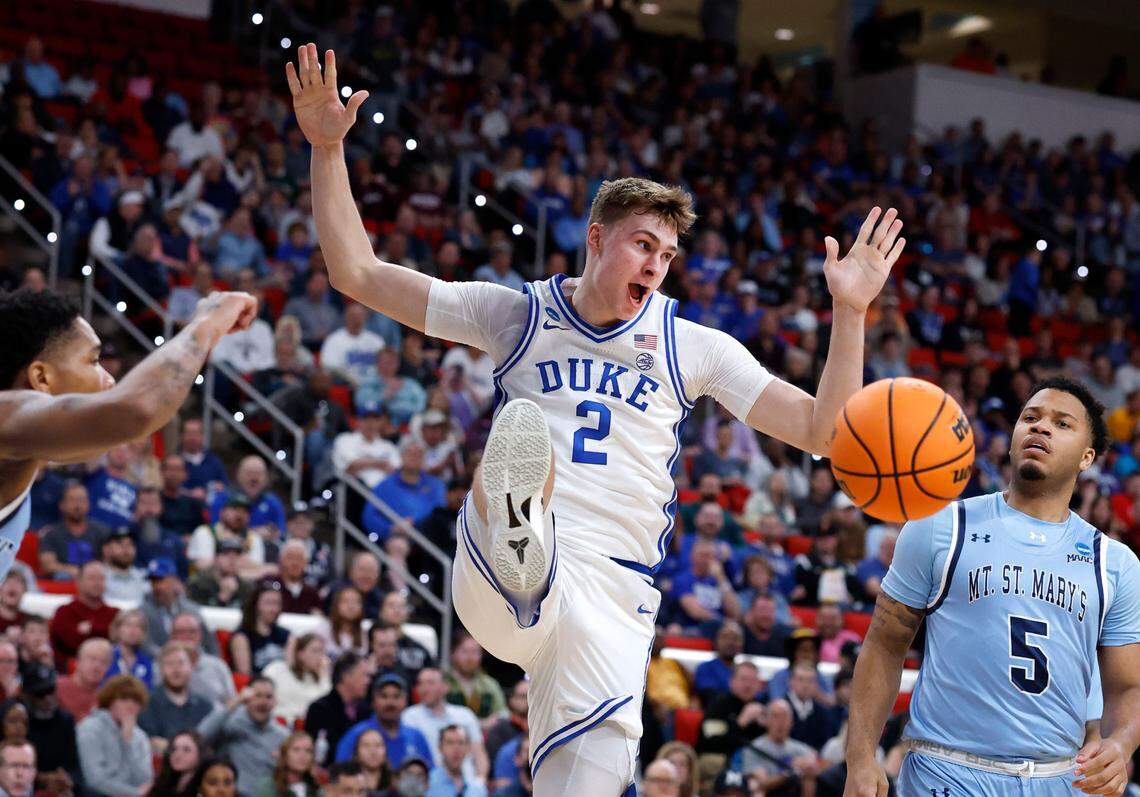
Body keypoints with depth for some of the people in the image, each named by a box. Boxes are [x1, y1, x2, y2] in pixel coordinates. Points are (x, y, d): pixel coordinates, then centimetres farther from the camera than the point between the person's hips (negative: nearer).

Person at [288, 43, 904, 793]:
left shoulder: (693, 347, 15)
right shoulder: (519, 314, 13)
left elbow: (820, 431, 10)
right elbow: (357, 273, 13)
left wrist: (850, 311, 1)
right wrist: (328, 148, 5)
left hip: (612, 591, 2)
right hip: (497, 584, -2)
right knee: (523, 424, -33)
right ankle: (516, 536, -68)